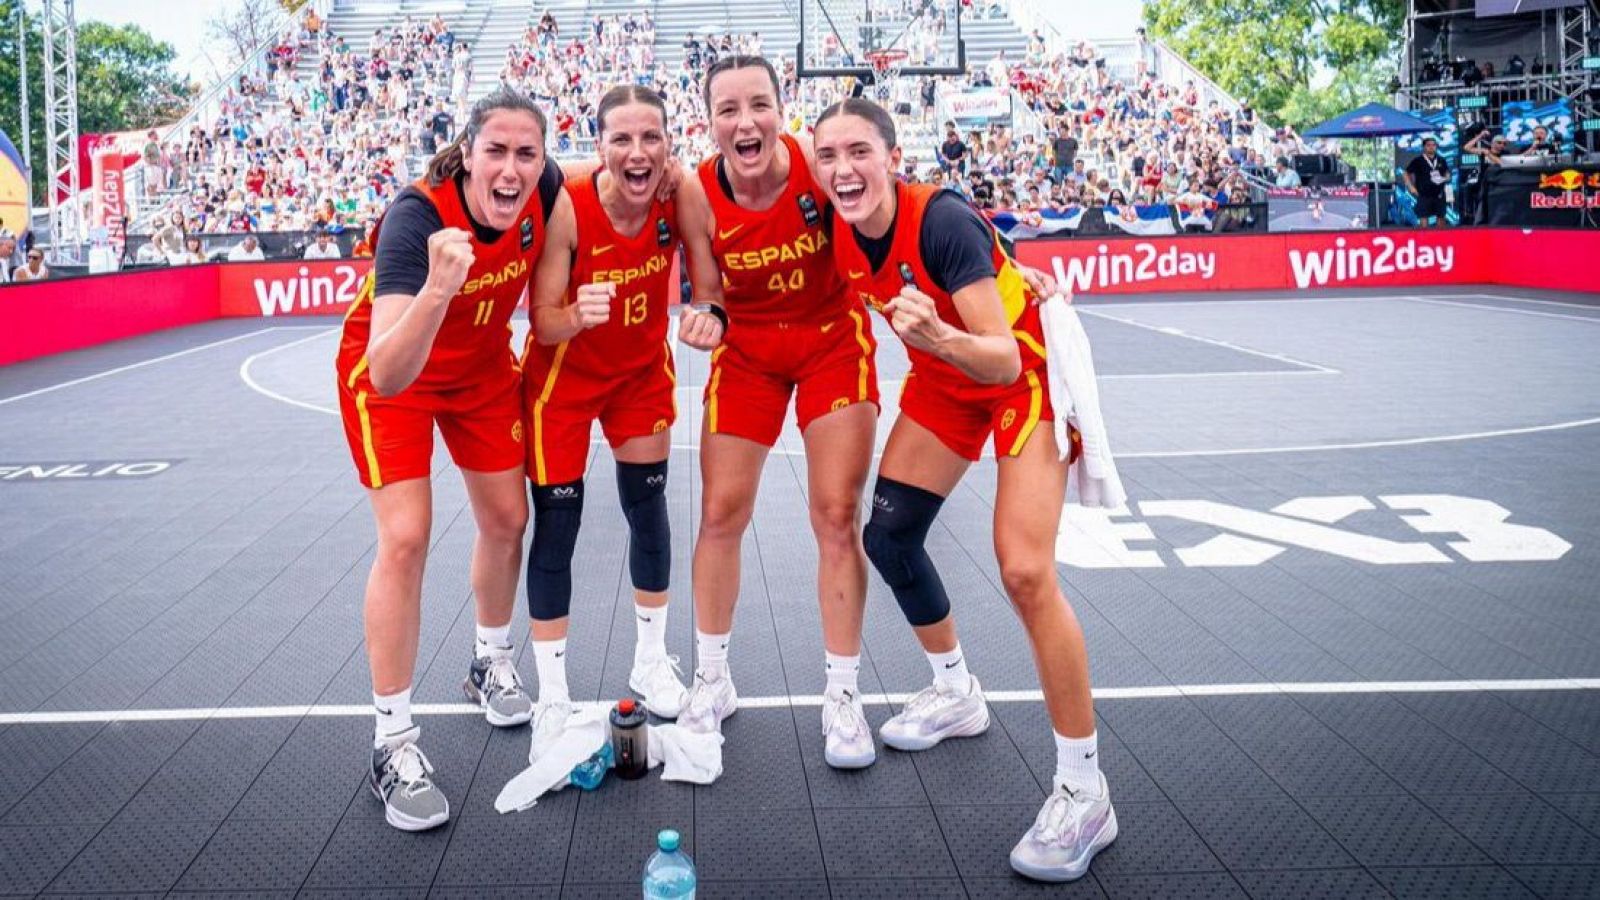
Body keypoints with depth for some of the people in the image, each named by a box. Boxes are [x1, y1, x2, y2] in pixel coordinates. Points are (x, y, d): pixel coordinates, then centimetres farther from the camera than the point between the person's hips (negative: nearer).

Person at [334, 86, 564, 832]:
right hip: (389, 374, -5)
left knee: (507, 519, 12)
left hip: (483, 368, 5)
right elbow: (388, 376, -46)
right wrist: (436, 289, -61)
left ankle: (491, 664, 39)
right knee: (405, 538, -14)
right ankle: (392, 743, -2)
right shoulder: (417, 217, -37)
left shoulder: (545, 193, -24)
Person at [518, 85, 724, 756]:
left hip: (643, 368, 3)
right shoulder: (567, 206, -29)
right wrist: (578, 315, -45)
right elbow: (544, 325, -23)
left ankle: (651, 663, 30)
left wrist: (707, 316, -33)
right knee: (556, 525, -3)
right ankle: (553, 699, 9)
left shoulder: (681, 198, -21)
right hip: (564, 373, -3)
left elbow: (710, 286, -11)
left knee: (649, 508, 10)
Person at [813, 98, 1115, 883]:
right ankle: (956, 695, 33)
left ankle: (1085, 793, -5)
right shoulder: (837, 231, -14)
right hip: (945, 382, 7)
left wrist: (941, 337, -54)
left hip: (1022, 374, -7)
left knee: (1025, 572, -18)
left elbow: (1003, 361, -37)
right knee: (887, 536, 7)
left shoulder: (942, 221, -32)